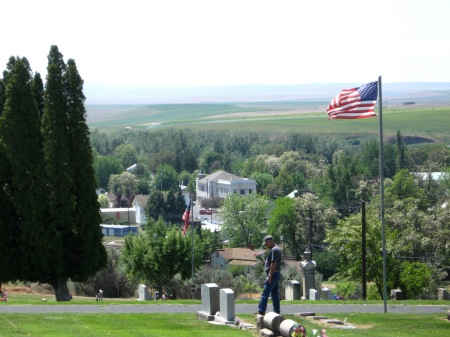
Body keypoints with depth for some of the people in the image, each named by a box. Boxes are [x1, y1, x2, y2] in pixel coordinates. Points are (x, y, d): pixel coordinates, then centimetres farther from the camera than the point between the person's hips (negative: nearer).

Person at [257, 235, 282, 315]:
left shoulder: (274, 250, -15)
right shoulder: (277, 249, 19)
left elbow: (273, 264, -21)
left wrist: (269, 276, -23)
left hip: (273, 274, -11)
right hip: (276, 275, 11)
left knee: (265, 293, -9)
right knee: (275, 294, 10)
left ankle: (261, 311, -10)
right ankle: (276, 311, 11)